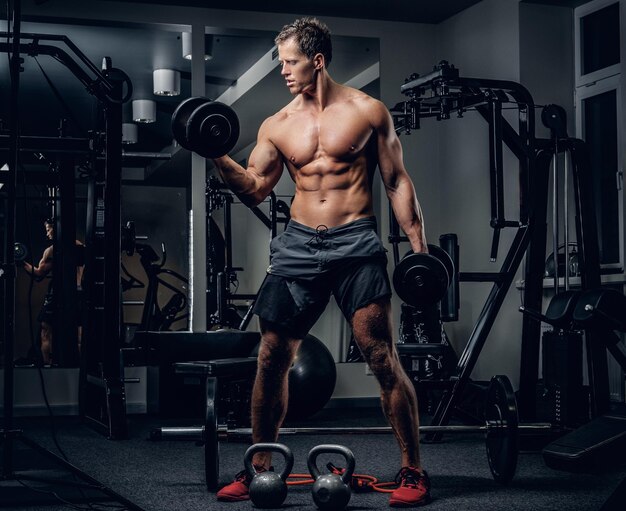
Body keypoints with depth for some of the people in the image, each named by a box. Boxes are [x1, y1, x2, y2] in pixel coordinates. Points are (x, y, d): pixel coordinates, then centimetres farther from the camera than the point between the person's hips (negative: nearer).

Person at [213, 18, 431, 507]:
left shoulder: (368, 111, 2)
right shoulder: (277, 126, 10)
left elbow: (397, 182, 4)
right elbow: (254, 190, 10)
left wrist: (419, 246, -3)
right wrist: (218, 156, -5)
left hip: (356, 244, -3)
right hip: (298, 246, 4)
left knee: (384, 359, -7)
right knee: (272, 357, 2)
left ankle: (413, 471, 4)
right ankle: (260, 466, 17)